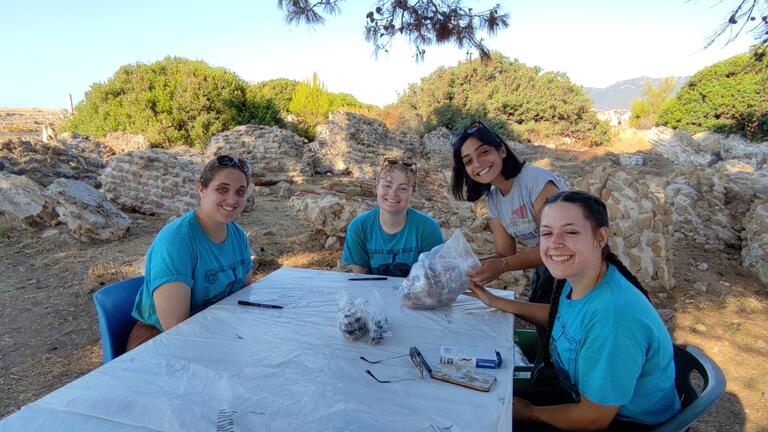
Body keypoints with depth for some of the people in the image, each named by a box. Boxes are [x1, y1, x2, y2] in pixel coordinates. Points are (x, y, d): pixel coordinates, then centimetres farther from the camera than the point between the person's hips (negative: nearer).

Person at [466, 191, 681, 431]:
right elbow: (561, 316, 14)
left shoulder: (613, 317, -36)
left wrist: (529, 412, -8)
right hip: (585, 398, 7)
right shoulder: (576, 279, -10)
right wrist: (495, 302, 8)